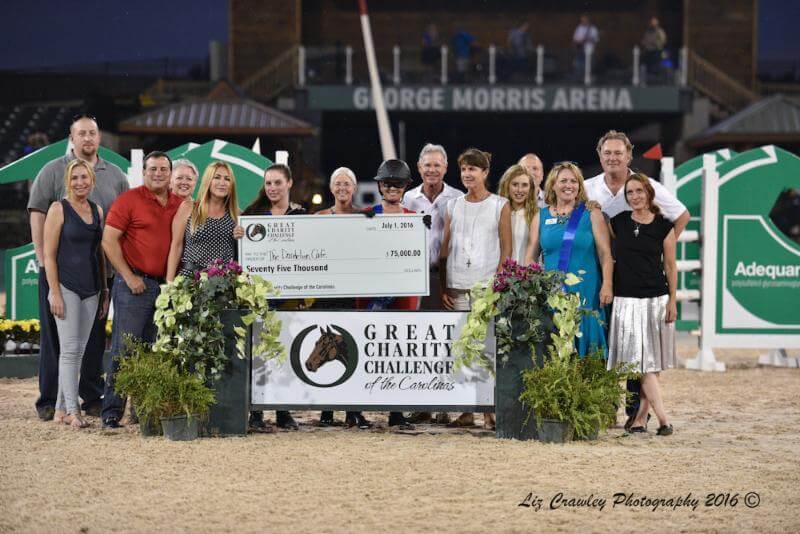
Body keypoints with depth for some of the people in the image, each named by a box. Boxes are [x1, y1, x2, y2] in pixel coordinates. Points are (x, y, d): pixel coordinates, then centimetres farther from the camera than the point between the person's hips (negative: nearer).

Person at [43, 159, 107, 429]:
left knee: (78, 350, 6)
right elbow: (49, 255, -8)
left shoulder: (97, 211, 12)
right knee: (70, 349, -9)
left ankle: (60, 409, 12)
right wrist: (55, 293, -14)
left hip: (91, 289, 6)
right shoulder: (59, 209, -5)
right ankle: (72, 411, -8)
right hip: (67, 287, -6)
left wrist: (104, 290, 14)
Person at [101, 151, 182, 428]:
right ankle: (111, 412, -4)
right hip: (135, 285, -5)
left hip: (168, 287, 5)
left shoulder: (180, 205, 12)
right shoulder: (128, 200, -3)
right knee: (124, 349, -7)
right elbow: (109, 241, -7)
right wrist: (129, 276, -11)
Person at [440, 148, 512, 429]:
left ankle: (490, 411, -3)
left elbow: (506, 250, 2)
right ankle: (466, 411, 4)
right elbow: (444, 249, 12)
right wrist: (443, 287, 4)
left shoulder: (500, 206, 5)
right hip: (458, 288, 3)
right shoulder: (453, 206, 13)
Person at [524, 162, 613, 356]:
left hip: (585, 292, -2)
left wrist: (607, 285, -9)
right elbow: (530, 257, 13)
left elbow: (605, 253, 0)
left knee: (583, 341, -4)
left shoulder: (591, 214, 4)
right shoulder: (540, 217, 11)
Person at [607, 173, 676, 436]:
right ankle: (662, 418, -15)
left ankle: (640, 417, 7)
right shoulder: (618, 222, 6)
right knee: (640, 360, -10)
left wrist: (672, 301, -1)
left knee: (651, 361, 1)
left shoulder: (663, 226, 2)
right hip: (626, 300, 0)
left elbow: (670, 266, 5)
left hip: (656, 299, 0)